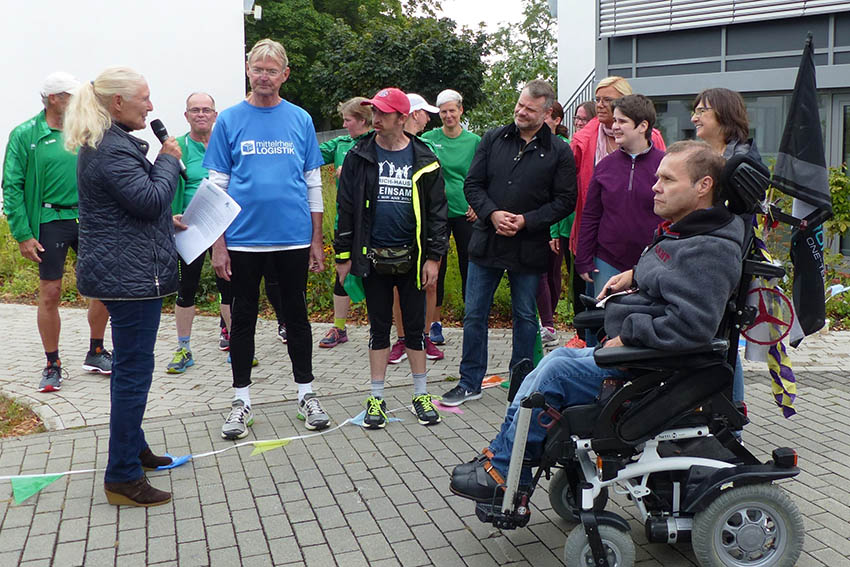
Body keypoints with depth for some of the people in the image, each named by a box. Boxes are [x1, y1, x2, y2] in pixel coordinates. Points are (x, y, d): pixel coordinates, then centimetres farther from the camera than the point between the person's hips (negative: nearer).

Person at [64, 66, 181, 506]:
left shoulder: (109, 142, 17)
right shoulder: (112, 149, -18)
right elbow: (151, 199, -22)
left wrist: (168, 222, 18)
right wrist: (169, 159, -8)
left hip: (124, 272, 11)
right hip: (130, 275, -11)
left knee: (130, 366, 20)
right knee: (133, 371, -7)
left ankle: (132, 447, 35)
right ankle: (122, 478, 0)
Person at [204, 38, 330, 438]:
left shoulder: (300, 120, 4)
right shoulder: (230, 120, 1)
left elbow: (313, 183, 6)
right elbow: (218, 186, 1)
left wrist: (316, 240, 3)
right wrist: (218, 244, -5)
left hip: (293, 237, 1)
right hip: (244, 238, 0)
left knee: (296, 315, 11)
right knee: (243, 318, 9)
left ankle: (306, 393, 24)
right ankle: (241, 400, 21)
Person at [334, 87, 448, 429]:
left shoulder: (423, 159, 1)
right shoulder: (359, 157, 2)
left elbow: (437, 211, 2)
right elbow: (346, 208, 3)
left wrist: (433, 257, -3)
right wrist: (344, 255, -1)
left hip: (412, 258, 0)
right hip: (374, 257, 0)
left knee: (415, 327, 8)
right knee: (379, 328, 9)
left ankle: (421, 395, 21)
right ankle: (377, 398, 20)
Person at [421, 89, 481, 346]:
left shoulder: (474, 141, 3)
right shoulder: (428, 139, 1)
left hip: (465, 212, 0)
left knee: (469, 266, 4)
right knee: (436, 267, 4)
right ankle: (435, 323, 14)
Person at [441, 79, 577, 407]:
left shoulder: (559, 152, -3)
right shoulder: (493, 140, 4)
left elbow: (565, 200, -4)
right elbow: (472, 184, 4)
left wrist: (527, 220, -15)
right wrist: (492, 214, -13)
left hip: (529, 250, -2)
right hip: (486, 242, 2)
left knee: (525, 316, 12)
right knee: (474, 315, 7)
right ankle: (470, 383, 20)